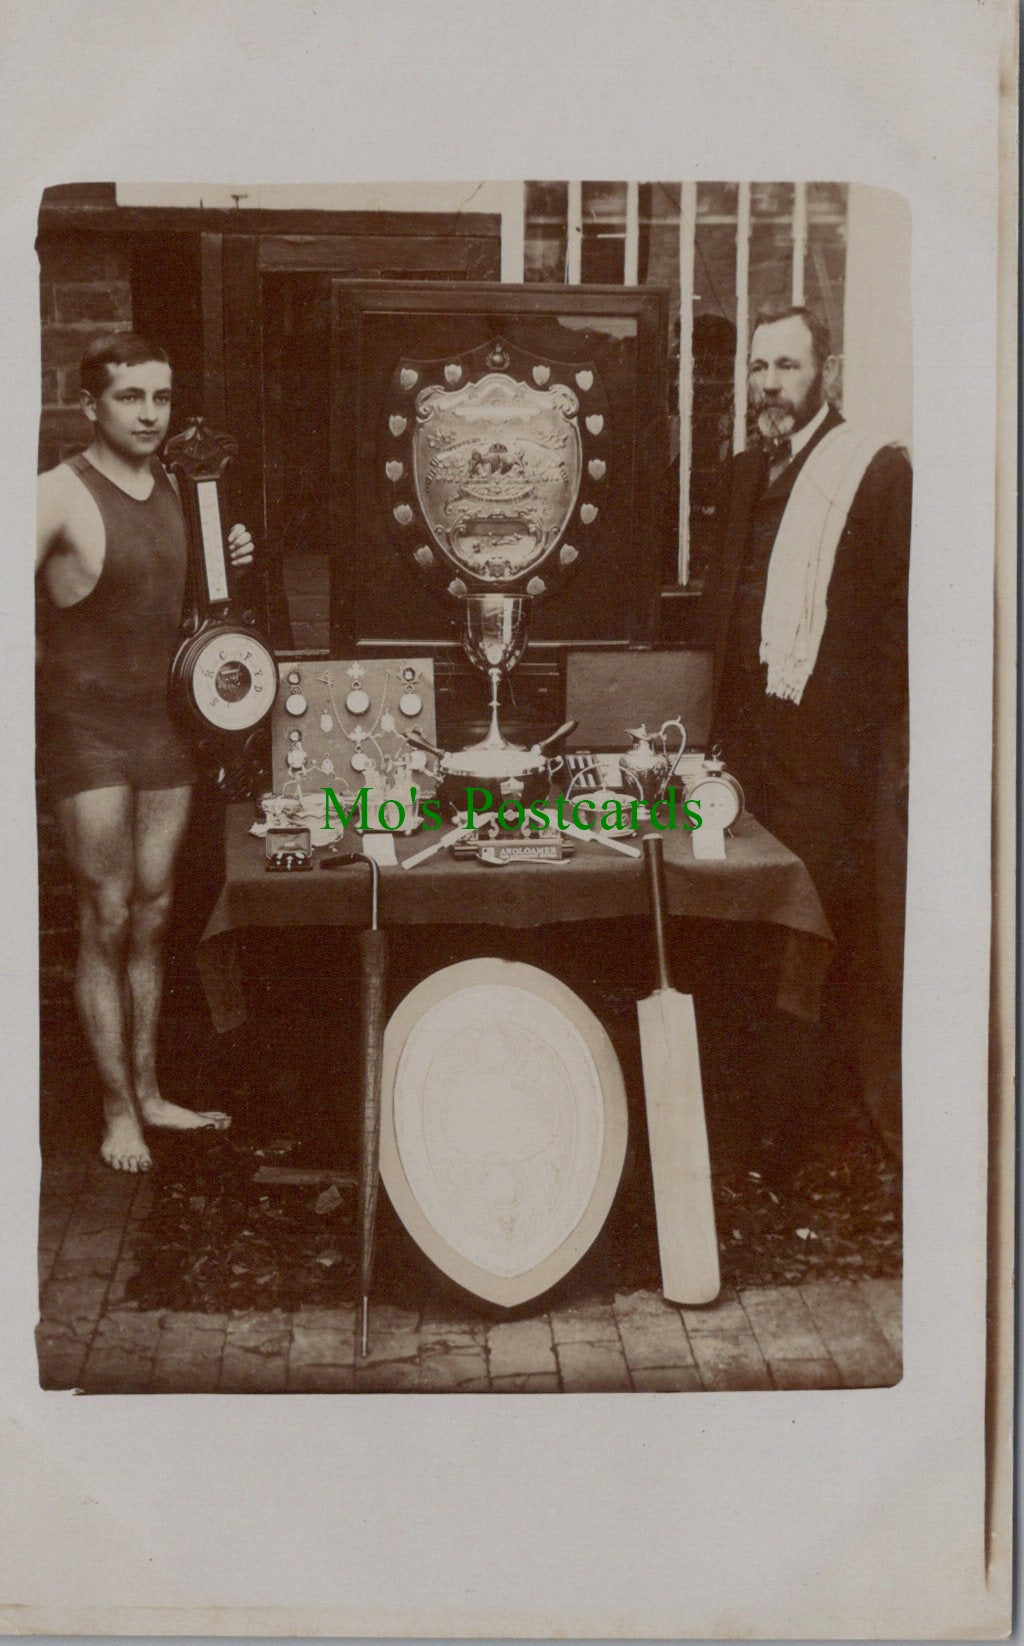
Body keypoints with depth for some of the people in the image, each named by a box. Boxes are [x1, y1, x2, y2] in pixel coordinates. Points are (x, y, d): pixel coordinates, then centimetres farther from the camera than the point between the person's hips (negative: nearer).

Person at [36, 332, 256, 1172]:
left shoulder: (177, 489, 10)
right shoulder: (59, 495, -12)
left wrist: (231, 564, 4)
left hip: (166, 724, 6)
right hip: (87, 729, -6)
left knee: (152, 916, 12)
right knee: (107, 920, -2)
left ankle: (149, 1092, 23)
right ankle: (119, 1110, 9)